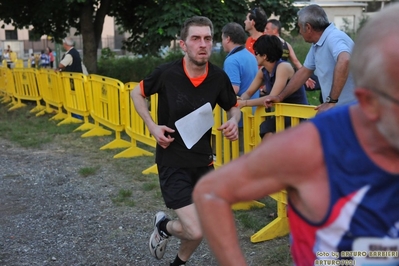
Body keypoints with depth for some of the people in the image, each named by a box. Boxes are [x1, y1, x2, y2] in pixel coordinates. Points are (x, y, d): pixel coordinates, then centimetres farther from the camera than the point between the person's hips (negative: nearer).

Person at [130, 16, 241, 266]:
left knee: (199, 229, 17)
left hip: (203, 161, 4)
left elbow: (234, 107, 10)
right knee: (195, 231, -15)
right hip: (172, 161, -4)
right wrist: (152, 127, -11)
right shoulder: (166, 73, -17)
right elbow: (137, 94, 2)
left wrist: (233, 121, -13)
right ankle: (164, 226, 19)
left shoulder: (219, 77, -9)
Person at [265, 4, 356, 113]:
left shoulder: (334, 38, -18)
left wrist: (331, 101, -34)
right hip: (337, 109, 8)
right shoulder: (316, 45, 11)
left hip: (349, 109, -8)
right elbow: (304, 71, 22)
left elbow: (344, 61, -36)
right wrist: (280, 97, 23)